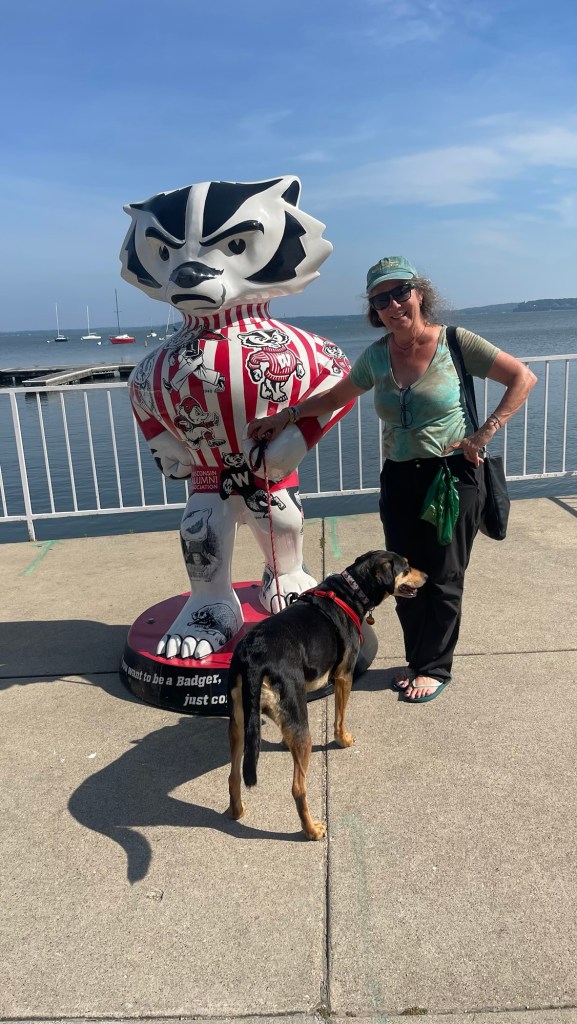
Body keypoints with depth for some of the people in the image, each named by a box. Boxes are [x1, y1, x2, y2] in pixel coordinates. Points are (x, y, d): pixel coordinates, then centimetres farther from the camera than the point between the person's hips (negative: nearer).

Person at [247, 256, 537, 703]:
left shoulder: (455, 341, -9)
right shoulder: (377, 356, 4)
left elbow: (523, 378, -7)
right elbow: (336, 396, 19)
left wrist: (484, 434, -14)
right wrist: (286, 416, 14)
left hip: (455, 475, -4)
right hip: (399, 478, 4)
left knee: (443, 578, 4)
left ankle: (435, 668, 22)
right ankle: (419, 661, 28)